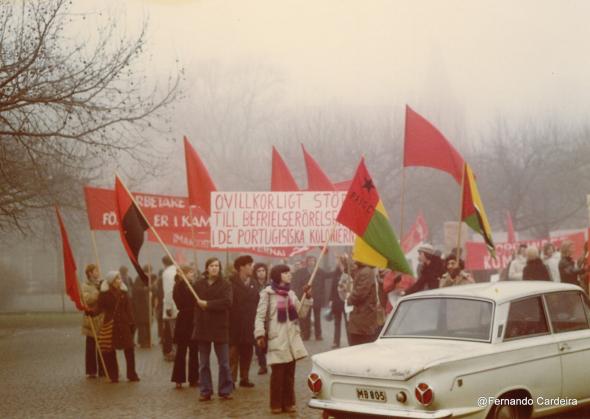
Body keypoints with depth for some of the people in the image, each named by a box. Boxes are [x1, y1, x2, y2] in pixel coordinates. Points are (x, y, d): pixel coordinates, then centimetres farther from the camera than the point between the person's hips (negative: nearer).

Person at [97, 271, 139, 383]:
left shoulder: (123, 293, 8)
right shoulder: (104, 294, -3)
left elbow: (128, 309, 7)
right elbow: (100, 308, -8)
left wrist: (131, 323, 1)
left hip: (123, 324, 3)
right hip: (110, 324, -3)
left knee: (129, 349, 2)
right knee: (109, 352, 0)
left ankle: (132, 375, 12)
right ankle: (113, 376, 11)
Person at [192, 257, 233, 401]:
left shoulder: (225, 285, -2)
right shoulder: (198, 284, 5)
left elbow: (227, 302, -16)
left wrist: (207, 304, -15)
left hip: (220, 328, -2)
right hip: (202, 328, 2)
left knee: (224, 362, 1)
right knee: (203, 363, 7)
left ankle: (225, 391, 8)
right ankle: (205, 391, 13)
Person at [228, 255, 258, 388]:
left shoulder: (254, 283, 10)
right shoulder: (231, 283, -9)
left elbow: (257, 303, 9)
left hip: (249, 326, 6)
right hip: (234, 326, -6)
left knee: (247, 352, 11)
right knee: (233, 353, -3)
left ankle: (244, 378, 21)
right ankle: (231, 379, 1)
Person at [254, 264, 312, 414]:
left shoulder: (290, 293, 14)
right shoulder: (268, 293, -4)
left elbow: (302, 313, 11)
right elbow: (260, 316, -9)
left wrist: (307, 297, -1)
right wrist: (260, 334, -20)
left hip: (292, 338, 5)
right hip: (277, 338, -5)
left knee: (290, 372, 7)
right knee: (278, 372, -5)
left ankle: (288, 403, 15)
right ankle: (276, 404, 4)